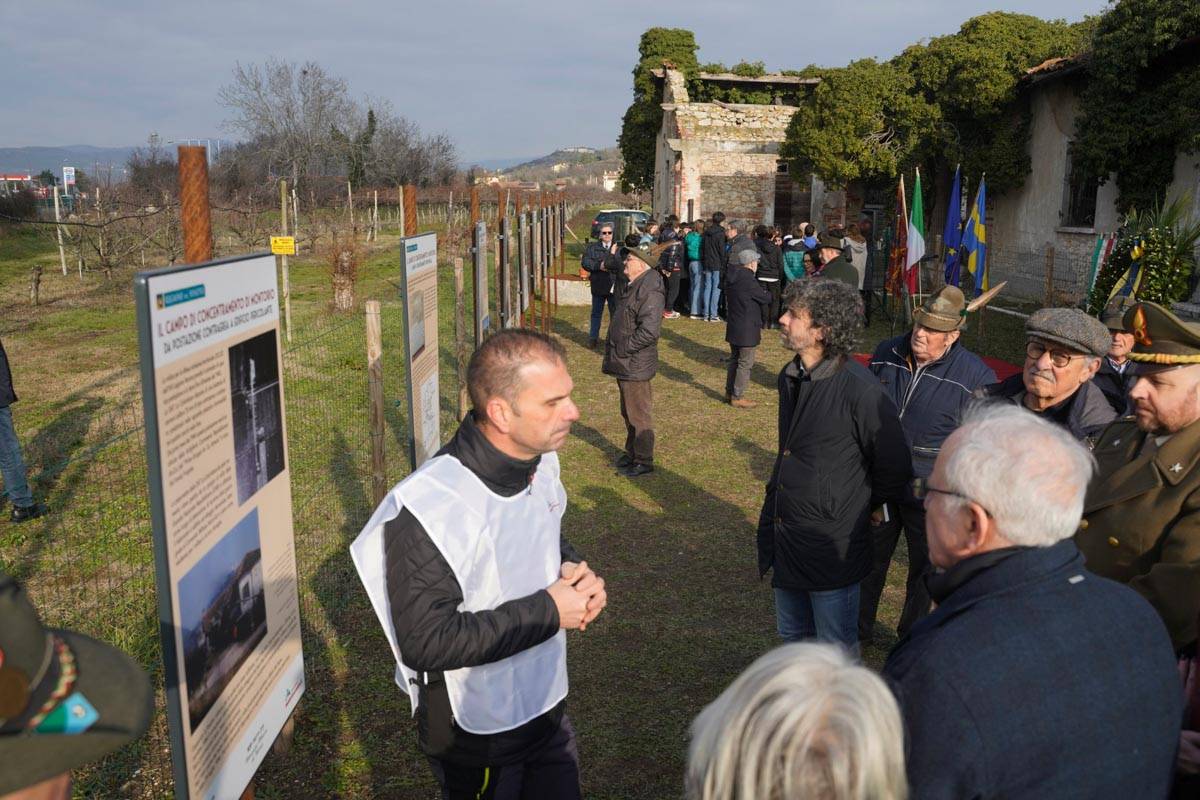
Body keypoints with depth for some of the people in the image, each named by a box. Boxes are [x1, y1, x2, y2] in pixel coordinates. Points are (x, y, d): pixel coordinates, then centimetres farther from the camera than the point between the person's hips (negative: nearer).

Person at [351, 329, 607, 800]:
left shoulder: (542, 463, -6)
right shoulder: (427, 509, -30)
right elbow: (426, 642, -29)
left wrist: (574, 571, -10)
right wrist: (547, 611, -27)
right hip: (476, 735, -7)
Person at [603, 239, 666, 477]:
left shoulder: (650, 289, -21)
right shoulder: (635, 286, 12)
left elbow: (649, 330, -28)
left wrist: (623, 349, -19)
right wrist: (614, 352, 14)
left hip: (635, 365, -10)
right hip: (624, 363, 10)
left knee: (639, 413, 2)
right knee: (628, 412, 21)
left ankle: (643, 461, 14)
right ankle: (632, 452, 36)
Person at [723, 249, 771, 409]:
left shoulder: (731, 278, 5)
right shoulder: (748, 281, -22)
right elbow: (766, 298, -13)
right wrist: (765, 291, 10)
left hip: (733, 327, 9)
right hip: (746, 330, -9)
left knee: (735, 359, 19)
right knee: (745, 363, 1)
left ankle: (729, 392, 27)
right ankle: (737, 397, 5)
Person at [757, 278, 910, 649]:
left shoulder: (860, 390, -22)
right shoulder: (790, 377, 3)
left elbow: (894, 469, -13)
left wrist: (857, 505, 1)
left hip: (832, 548, -7)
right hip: (784, 538, 8)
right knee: (792, 635, 25)